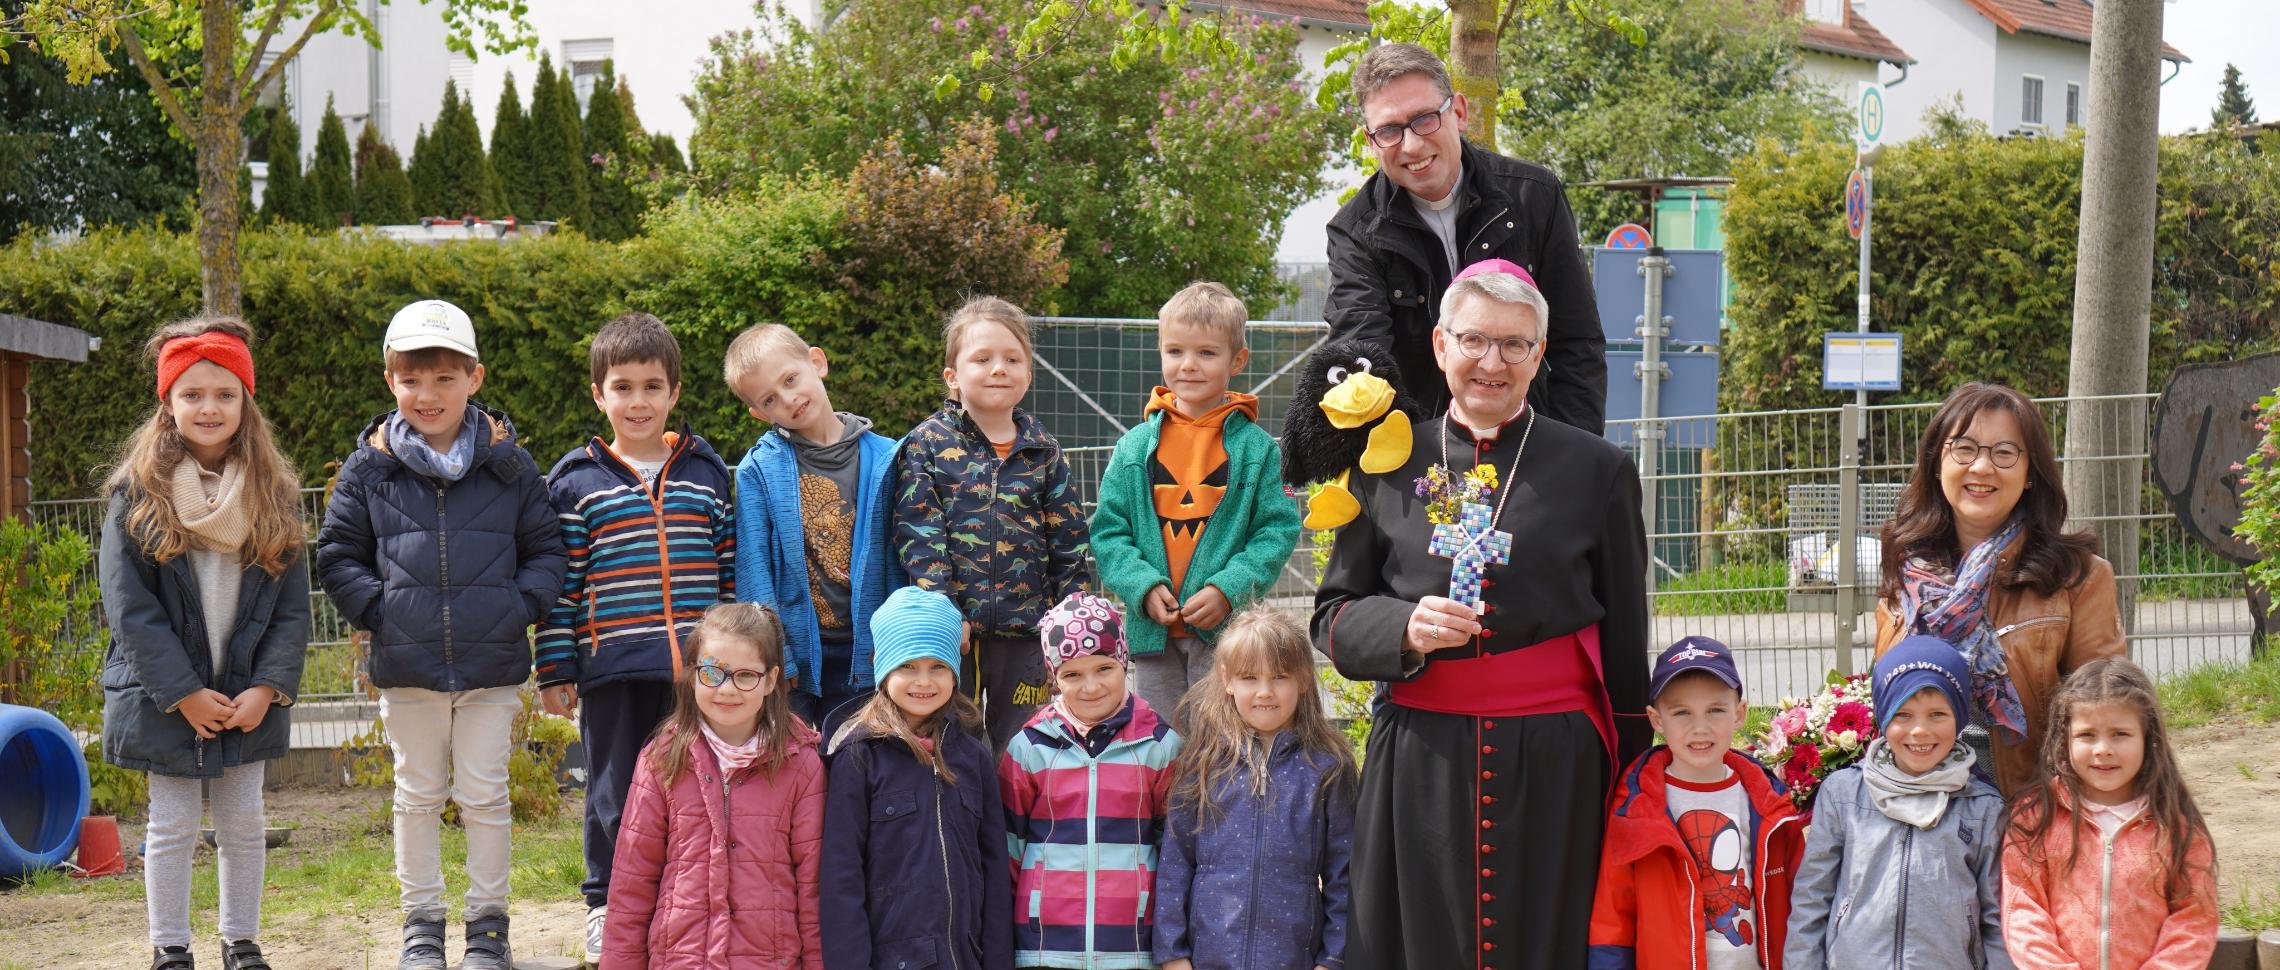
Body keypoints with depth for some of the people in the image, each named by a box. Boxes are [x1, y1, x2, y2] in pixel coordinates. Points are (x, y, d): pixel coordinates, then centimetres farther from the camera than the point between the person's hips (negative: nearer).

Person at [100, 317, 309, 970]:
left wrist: (267, 688, -11)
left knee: (244, 825, 10)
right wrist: (183, 692, -15)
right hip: (164, 696, -2)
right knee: (171, 828, 5)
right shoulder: (138, 491, -5)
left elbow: (292, 603, 1)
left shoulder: (274, 492, 2)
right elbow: (127, 602, -10)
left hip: (249, 697, 2)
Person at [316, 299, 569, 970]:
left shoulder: (507, 464, 0)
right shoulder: (369, 468, 0)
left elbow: (546, 550, 6)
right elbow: (337, 554, 6)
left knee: (485, 795, 6)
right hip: (406, 664, 1)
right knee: (418, 795, 11)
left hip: (492, 665, -1)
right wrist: (376, 609, -6)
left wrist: (520, 607, -8)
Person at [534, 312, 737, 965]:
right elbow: (560, 582, 2)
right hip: (613, 670, -2)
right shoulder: (576, 483, 2)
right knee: (614, 794, 7)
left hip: (697, 668, 2)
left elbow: (730, 569, 13)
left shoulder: (706, 475, 9)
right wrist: (554, 670, -1)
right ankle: (607, 907, 20)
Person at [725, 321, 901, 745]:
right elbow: (753, 568, -5)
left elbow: (895, 562, 5)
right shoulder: (759, 470, -2)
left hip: (862, 657, 1)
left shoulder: (883, 459, 2)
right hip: (790, 657, -1)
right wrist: (773, 658, -11)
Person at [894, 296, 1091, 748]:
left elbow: (1069, 542, 10)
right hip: (951, 633, -2)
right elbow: (918, 535, -8)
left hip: (1027, 631, 2)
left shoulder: (1043, 451, 9)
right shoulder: (927, 444, 0)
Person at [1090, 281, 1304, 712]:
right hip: (1154, 629, 3)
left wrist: (1228, 589, -16)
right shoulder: (1135, 448, 7)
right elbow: (1108, 530, 5)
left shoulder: (1257, 448, 0)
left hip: (1228, 626, -3)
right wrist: (1143, 586, -12)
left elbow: (1279, 530, -4)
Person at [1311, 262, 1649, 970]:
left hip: (1551, 765, -1)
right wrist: (1404, 630, -12)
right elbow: (1332, 617, 10)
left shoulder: (1597, 471, 5)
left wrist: (1629, 782, 4)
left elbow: (1625, 644, 6)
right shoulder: (1389, 467, 8)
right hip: (1420, 762, 1)